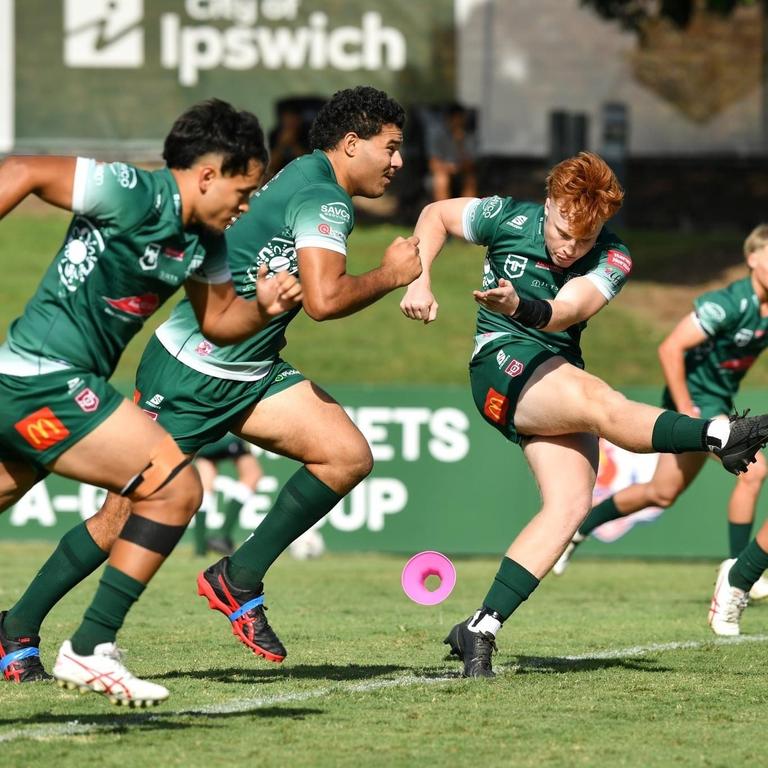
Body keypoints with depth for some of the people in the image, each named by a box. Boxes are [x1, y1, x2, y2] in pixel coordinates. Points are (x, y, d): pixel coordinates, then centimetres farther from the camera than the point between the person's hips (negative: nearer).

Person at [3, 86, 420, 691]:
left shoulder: (309, 184, 10)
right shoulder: (322, 199, -19)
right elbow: (324, 299, -30)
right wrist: (391, 275, -17)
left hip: (250, 375, 9)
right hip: (187, 376, -9)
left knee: (349, 456, -8)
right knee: (126, 514, -4)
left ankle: (238, 580, 2)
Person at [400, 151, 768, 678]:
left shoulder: (613, 259, -4)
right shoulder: (509, 219, -4)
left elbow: (563, 311, -22)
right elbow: (436, 215, 13)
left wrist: (519, 306, -43)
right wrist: (419, 281, -2)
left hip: (561, 372, 4)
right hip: (505, 363, -4)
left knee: (571, 502, -17)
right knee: (606, 405, -31)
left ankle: (481, 629, -19)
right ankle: (723, 436, -52)